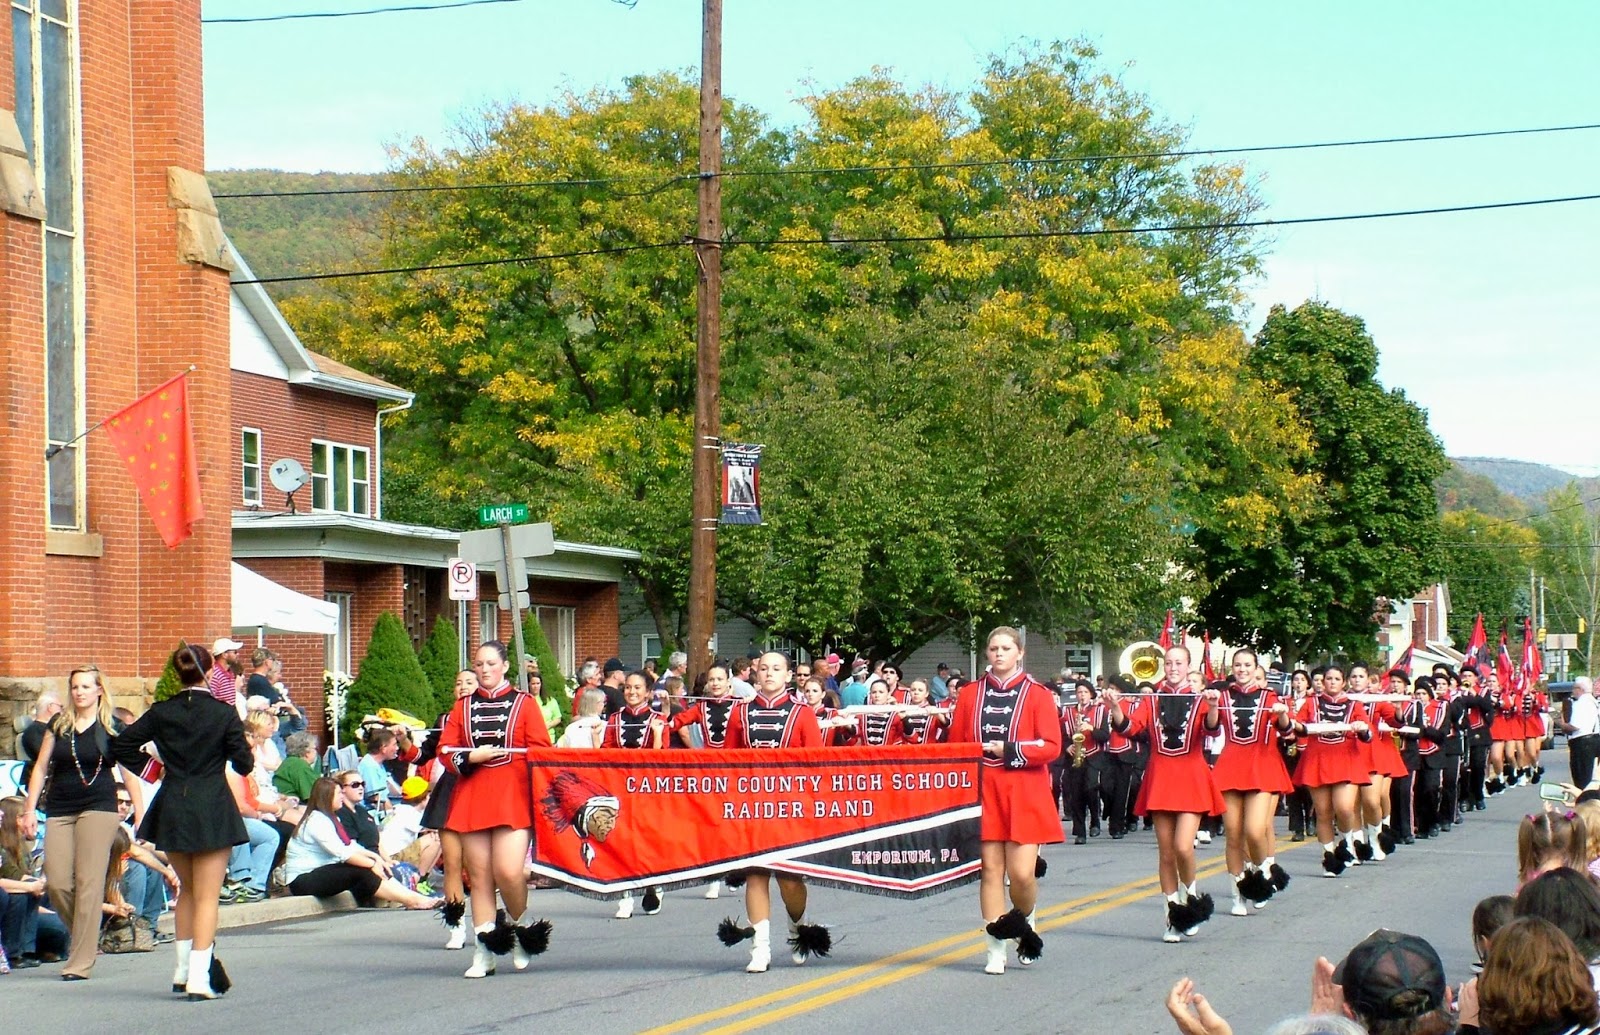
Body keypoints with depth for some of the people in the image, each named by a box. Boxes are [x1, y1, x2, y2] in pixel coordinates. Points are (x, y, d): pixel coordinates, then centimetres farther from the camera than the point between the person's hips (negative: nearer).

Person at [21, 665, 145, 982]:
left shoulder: (111, 728, 2)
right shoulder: (58, 724, 9)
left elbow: (129, 773, 4)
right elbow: (41, 768, 12)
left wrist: (140, 814, -1)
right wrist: (30, 810, 6)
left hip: (99, 807, -3)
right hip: (59, 810, 3)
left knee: (88, 883, -8)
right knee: (57, 883, -5)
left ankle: (81, 962, -5)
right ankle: (84, 936, 19)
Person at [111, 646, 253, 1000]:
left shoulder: (161, 713, -1)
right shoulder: (224, 713, -9)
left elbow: (121, 746, 3)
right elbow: (244, 764, -5)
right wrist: (245, 751, 16)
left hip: (171, 810, 4)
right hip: (213, 810, -4)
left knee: (187, 890, 21)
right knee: (207, 896, 0)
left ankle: (183, 969, 23)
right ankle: (200, 976, -9)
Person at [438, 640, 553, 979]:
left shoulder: (524, 704, 7)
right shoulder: (463, 707, 14)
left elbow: (542, 753, 2)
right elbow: (446, 751, 9)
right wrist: (470, 757, -10)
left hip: (513, 799, -3)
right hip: (471, 800, 3)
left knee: (508, 872, -16)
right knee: (479, 876, 1)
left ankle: (524, 927, 11)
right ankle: (484, 953, 6)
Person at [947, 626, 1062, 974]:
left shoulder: (1038, 694, 1)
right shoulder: (971, 695, 9)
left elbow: (1051, 747, -6)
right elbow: (956, 746, 11)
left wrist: (1009, 750, -14)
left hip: (1024, 794, -2)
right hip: (983, 792, 2)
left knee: (1021, 873, -8)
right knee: (990, 869, -1)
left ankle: (1024, 921, 22)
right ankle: (996, 949, 5)